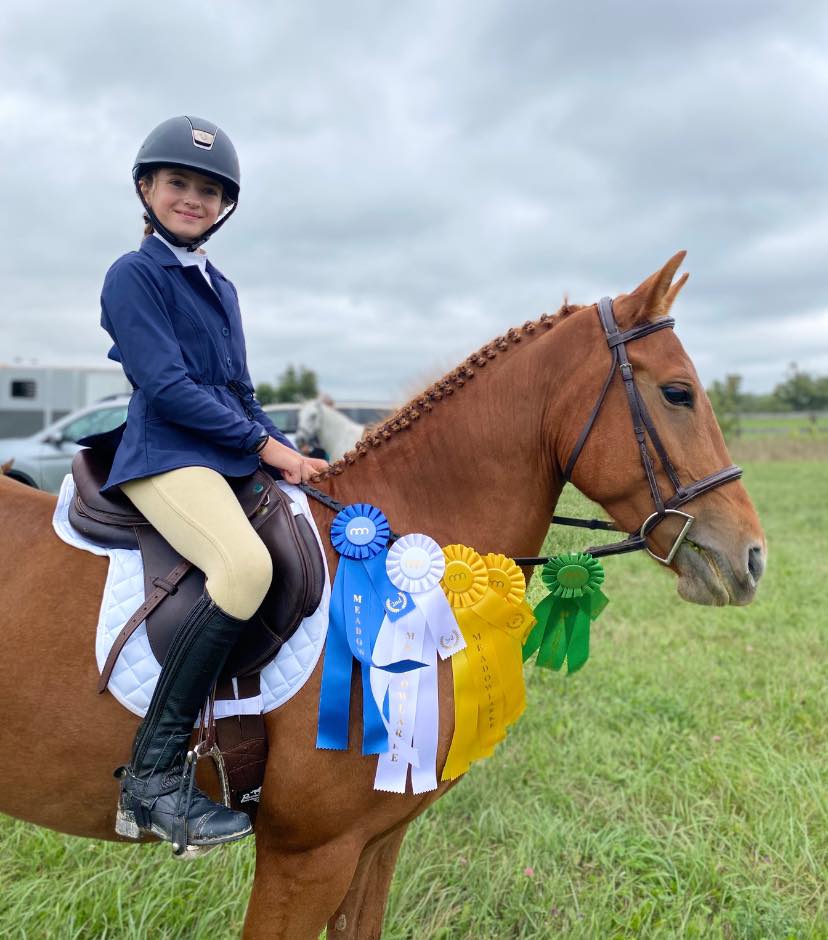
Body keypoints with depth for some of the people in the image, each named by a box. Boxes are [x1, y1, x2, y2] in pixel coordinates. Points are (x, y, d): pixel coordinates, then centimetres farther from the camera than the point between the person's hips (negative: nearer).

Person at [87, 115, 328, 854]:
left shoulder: (221, 288, 20)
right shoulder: (134, 275, -1)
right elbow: (166, 387, -12)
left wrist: (291, 454, 5)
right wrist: (266, 445, -12)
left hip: (236, 460, 9)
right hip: (167, 459, -9)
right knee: (247, 566, -33)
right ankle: (155, 775, -24)